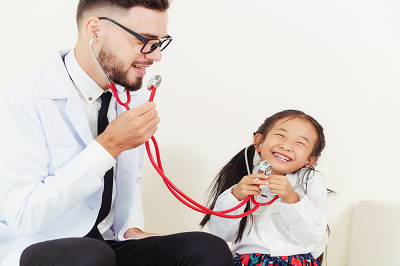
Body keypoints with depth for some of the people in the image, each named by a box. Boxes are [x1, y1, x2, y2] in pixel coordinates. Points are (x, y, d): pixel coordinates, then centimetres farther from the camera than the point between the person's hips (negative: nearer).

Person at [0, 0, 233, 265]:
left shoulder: (134, 98, 5)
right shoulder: (22, 99, -16)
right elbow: (23, 216, -23)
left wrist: (132, 229, -1)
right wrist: (109, 146, -24)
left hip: (109, 243, 6)